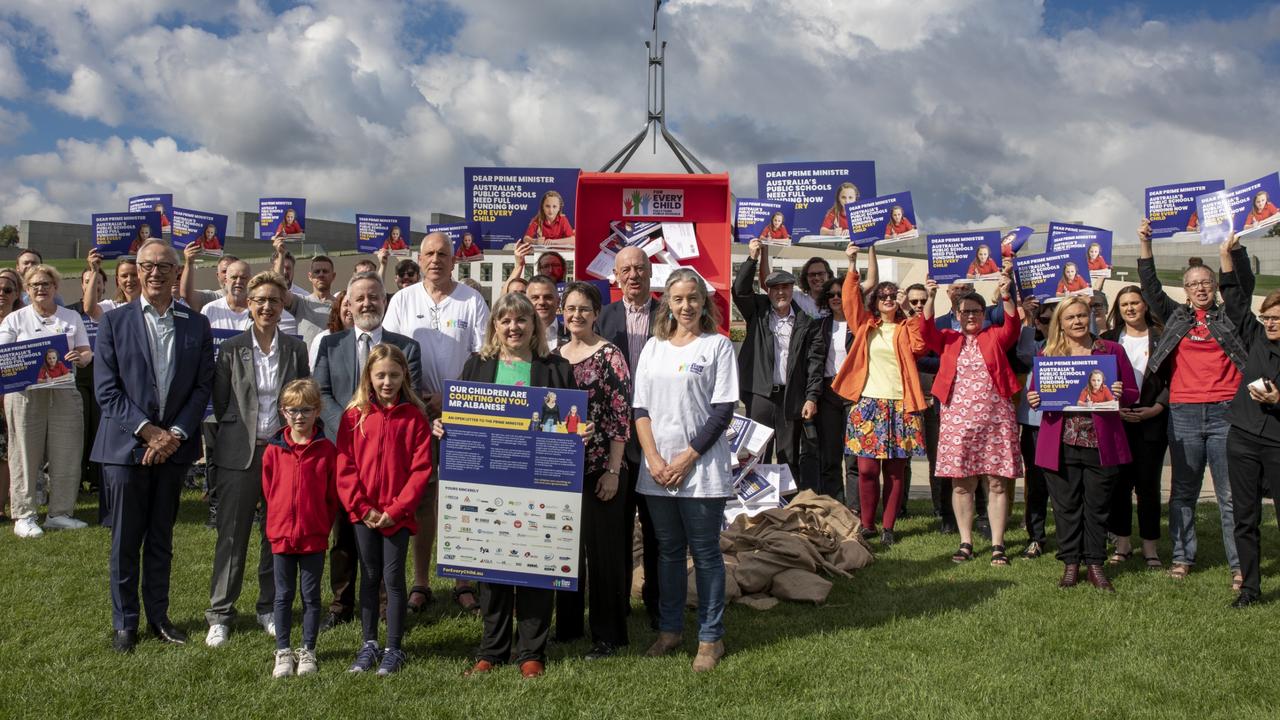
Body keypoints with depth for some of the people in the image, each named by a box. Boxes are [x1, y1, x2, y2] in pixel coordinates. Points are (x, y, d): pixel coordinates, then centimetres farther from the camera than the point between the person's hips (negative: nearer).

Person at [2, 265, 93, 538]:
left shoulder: (71, 317, 13)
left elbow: (86, 353, 9)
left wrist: (80, 357, -14)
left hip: (63, 393, 2)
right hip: (26, 395, -2)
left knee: (65, 454, 2)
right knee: (26, 454, -1)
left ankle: (59, 513, 11)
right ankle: (24, 516, 6)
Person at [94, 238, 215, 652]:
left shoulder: (197, 326, 6)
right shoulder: (114, 322, 1)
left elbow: (203, 387, 2)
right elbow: (106, 389, -4)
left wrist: (175, 434, -10)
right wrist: (147, 431, -13)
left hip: (174, 446, 2)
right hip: (126, 445, -2)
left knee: (162, 537, 12)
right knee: (125, 539, 5)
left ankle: (158, 615, 23)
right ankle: (124, 622, 17)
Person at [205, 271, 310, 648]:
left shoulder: (296, 349, 5)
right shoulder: (231, 349, 2)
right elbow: (220, 402, 5)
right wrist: (234, 437, 4)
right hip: (240, 453, -1)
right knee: (231, 535, 3)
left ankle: (270, 608, 23)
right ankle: (220, 614, 13)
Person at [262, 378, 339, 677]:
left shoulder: (327, 450, -5)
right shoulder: (274, 450, -1)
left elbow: (333, 494, 0)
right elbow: (268, 490, 9)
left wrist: (322, 524, -1)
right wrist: (279, 521, 7)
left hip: (315, 536, -1)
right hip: (281, 534, 1)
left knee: (311, 595, 9)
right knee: (283, 596, 11)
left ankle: (308, 651, 21)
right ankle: (283, 652, 21)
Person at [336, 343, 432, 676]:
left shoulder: (415, 417, -4)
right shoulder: (354, 416, 1)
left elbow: (421, 468, -7)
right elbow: (344, 467, -2)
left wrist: (396, 509, -13)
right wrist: (362, 508, -9)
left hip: (398, 514, -2)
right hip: (364, 513, 2)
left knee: (393, 577, 3)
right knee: (369, 577, 12)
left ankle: (394, 648, 13)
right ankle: (369, 645, 22)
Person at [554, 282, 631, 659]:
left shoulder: (609, 355, -8)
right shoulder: (554, 355, 9)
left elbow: (621, 416, -10)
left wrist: (613, 471, -13)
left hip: (598, 469, -6)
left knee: (603, 549, 2)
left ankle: (608, 634, 14)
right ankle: (566, 624, 27)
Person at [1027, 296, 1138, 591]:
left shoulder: (1112, 350, 7)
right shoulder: (1047, 354, 8)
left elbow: (1133, 394, 7)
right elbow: (1034, 393, 14)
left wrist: (1120, 394, -14)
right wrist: (1033, 399, -9)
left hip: (1101, 443, 0)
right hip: (1060, 444, 0)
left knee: (1098, 505, 5)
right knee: (1066, 506, 5)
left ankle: (1095, 564, 16)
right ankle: (1070, 563, 16)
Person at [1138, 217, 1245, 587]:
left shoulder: (1229, 317, 10)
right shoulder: (1176, 316, 13)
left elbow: (1245, 283, -1)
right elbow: (1151, 288, 7)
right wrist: (1145, 244, -1)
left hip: (1226, 413, -2)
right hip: (1183, 414, 2)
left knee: (1231, 493, -1)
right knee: (1183, 490, 8)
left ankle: (1240, 566, 4)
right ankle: (1182, 557, 16)